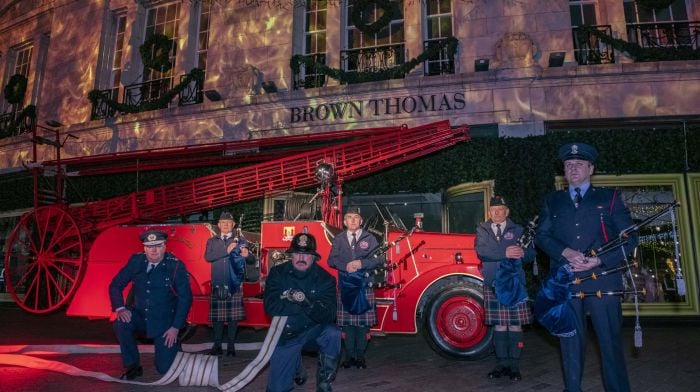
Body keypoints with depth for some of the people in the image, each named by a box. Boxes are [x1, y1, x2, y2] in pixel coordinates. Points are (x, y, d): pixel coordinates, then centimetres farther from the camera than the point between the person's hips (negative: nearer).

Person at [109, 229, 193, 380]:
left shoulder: (176, 266, -16)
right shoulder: (136, 261, -7)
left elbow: (185, 298, -14)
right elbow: (115, 285, 0)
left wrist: (176, 328, -18)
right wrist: (120, 308, -17)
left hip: (165, 321, -3)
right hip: (140, 315, 3)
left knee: (164, 368, -6)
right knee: (121, 324, -29)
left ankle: (174, 345, 30)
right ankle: (133, 366, -6)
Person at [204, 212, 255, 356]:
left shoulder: (240, 241, 7)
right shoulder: (212, 241, 11)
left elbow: (252, 260, 0)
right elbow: (207, 257, -6)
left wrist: (247, 255, -24)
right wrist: (226, 250, -16)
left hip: (234, 284, -1)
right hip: (217, 284, 1)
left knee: (233, 316, 0)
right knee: (217, 316, 3)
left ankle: (231, 346, 8)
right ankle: (217, 346, 13)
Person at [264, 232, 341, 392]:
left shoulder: (325, 278, -13)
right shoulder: (278, 273, -9)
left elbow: (328, 316, -23)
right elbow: (271, 307, -21)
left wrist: (306, 302, -39)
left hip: (314, 331, -1)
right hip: (285, 335, 1)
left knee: (333, 333, -33)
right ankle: (296, 366, 35)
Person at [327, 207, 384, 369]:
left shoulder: (369, 238, 8)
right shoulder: (338, 239, 12)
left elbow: (379, 258, 0)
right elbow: (332, 260, 4)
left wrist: (362, 263, -14)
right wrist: (345, 266, -14)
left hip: (364, 284, -1)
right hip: (345, 284, 1)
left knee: (363, 321, 0)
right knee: (347, 322, 3)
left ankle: (360, 356, 9)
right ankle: (348, 356, 12)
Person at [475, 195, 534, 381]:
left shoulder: (517, 230, 9)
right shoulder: (482, 230, 9)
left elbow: (531, 253, 2)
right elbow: (481, 251, -9)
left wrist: (523, 252, -22)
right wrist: (505, 253, -21)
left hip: (514, 283, -1)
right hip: (493, 284, 1)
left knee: (515, 324, 1)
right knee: (499, 325, 6)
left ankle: (514, 366, 8)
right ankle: (502, 364, 15)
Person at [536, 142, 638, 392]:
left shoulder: (610, 198, 10)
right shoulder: (552, 201, 15)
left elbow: (630, 237, 4)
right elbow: (541, 236, 7)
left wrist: (600, 260, -10)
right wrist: (566, 252, -11)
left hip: (603, 279, -1)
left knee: (610, 340, 1)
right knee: (571, 341, 7)